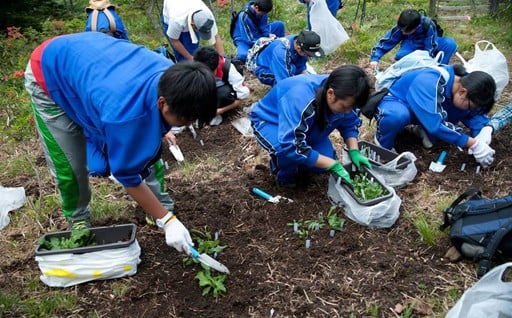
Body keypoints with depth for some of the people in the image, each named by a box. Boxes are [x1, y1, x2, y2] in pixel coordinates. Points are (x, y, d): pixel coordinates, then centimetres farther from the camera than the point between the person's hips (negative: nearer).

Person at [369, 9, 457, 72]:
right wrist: (375, 58, -34)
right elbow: (386, 41, -23)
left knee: (450, 43, -32)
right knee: (400, 56, -34)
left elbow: (430, 48, -31)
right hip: (412, 45, 1)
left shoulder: (428, 25, -35)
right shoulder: (401, 27, -27)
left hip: (429, 44, -1)